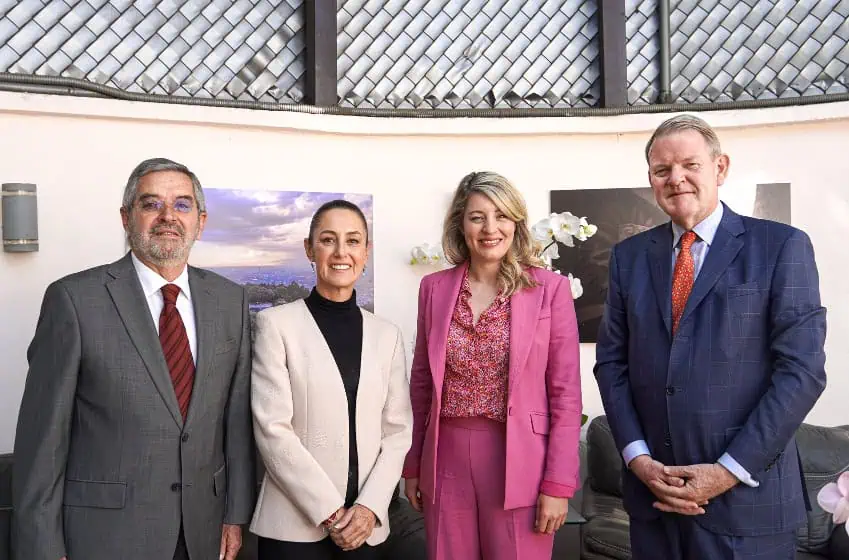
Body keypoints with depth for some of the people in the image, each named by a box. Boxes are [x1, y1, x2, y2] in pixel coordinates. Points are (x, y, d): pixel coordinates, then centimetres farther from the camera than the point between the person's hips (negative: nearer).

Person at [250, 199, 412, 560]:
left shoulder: (387, 334, 7)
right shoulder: (276, 323, -4)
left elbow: (398, 429, 5)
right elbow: (272, 429, -10)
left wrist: (370, 507, -8)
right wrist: (329, 512, -12)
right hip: (295, 524, -3)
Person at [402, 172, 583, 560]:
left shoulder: (550, 288, -5)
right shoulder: (434, 287, 4)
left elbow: (566, 393, -5)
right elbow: (422, 383, 10)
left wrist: (558, 482, -8)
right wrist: (413, 465, 10)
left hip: (518, 464, -2)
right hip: (446, 461, 3)